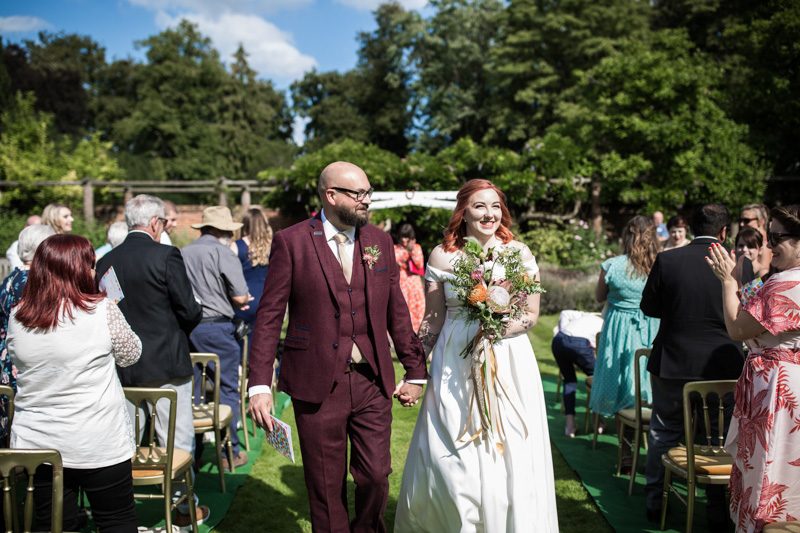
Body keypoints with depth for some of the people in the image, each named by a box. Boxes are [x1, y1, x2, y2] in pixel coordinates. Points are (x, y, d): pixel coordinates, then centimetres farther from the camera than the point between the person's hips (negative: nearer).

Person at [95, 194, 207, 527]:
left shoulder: (106, 262, 2)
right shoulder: (166, 256, -14)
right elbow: (189, 311, -14)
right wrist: (180, 328, 7)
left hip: (121, 363, 5)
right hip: (166, 361, -5)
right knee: (177, 439, 7)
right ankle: (184, 507, 19)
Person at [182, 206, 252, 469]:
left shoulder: (182, 253, 8)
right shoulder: (222, 252, -9)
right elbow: (241, 296, -13)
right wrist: (236, 302, 9)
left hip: (186, 327, 6)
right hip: (216, 327, -5)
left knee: (191, 390, 13)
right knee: (227, 389, 4)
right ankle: (229, 452, 8)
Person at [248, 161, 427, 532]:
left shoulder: (380, 241, 6)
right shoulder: (291, 242, -5)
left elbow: (397, 312, 9)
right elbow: (269, 316, -6)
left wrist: (415, 370, 10)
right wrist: (259, 384, -12)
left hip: (373, 381, 3)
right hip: (317, 383, -2)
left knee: (375, 476, 8)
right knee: (326, 488, 10)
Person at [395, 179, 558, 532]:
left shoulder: (518, 253, -1)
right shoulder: (442, 255, 0)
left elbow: (531, 315, 2)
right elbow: (432, 319, 5)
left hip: (508, 363, 0)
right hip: (455, 364, 0)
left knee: (507, 454, 5)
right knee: (450, 456, 5)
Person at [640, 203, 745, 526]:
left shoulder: (667, 260, -11)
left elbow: (649, 307, -1)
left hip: (672, 365, 0)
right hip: (723, 367, 0)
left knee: (663, 434, 15)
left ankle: (655, 504, 23)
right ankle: (719, 510, 24)